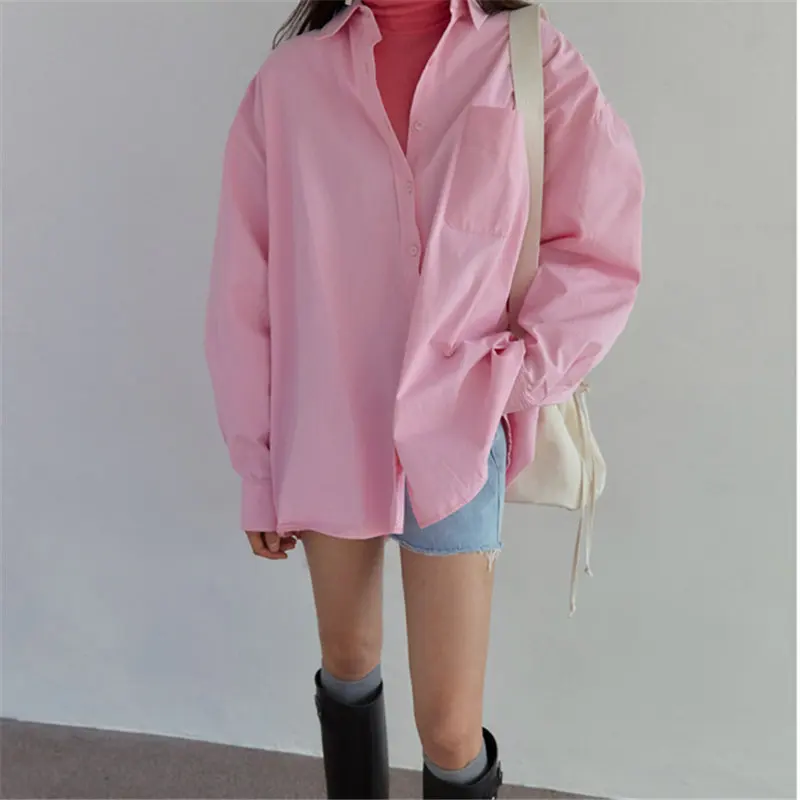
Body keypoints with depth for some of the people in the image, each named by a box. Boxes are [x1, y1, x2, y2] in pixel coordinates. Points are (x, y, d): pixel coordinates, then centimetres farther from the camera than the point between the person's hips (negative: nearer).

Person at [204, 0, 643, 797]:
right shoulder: (289, 78, -2)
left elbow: (600, 252, 0)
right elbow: (245, 288, 1)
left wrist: (509, 379, -13)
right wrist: (258, 464, 2)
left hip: (453, 442, -2)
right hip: (323, 439, 2)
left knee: (449, 727, 2)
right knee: (347, 661, 21)